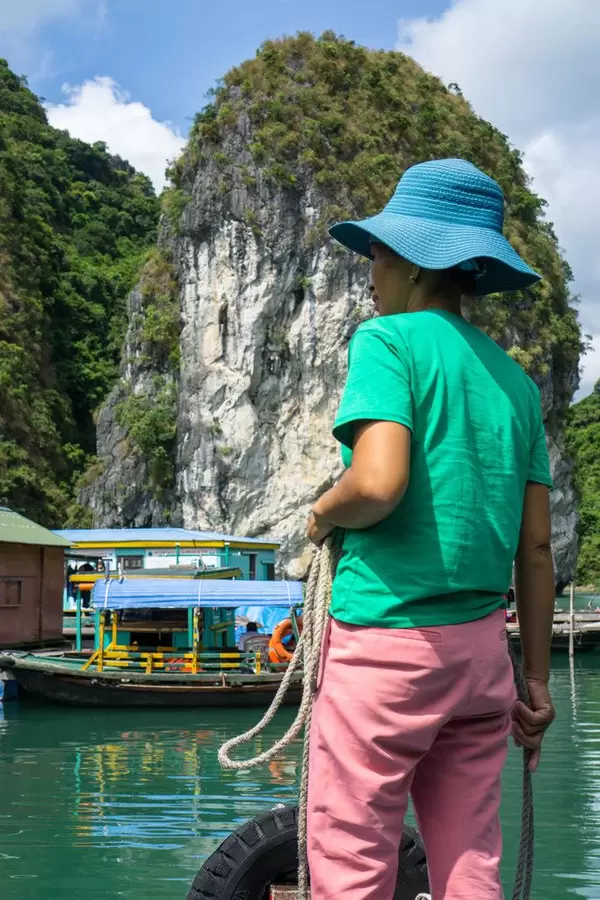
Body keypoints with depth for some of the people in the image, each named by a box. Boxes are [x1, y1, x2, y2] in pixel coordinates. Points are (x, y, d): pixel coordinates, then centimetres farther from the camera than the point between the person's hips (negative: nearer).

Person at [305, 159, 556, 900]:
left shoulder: (390, 341, -7)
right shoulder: (514, 379, 12)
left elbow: (378, 483, -24)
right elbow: (537, 547, 11)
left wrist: (323, 515, -2)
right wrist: (537, 681, 16)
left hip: (385, 638, -7)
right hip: (481, 645, 7)